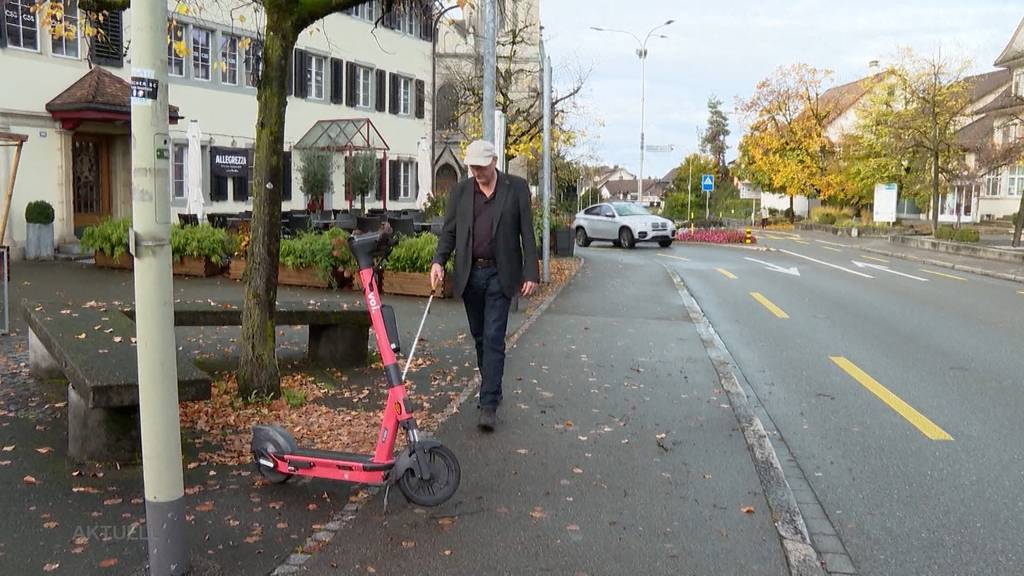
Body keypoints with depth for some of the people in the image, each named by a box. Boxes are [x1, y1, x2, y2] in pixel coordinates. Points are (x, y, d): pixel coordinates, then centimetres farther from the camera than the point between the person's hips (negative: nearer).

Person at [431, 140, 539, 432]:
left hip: (499, 275, -3)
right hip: (469, 274, 4)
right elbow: (449, 230, 5)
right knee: (480, 337, 14)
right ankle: (490, 388, 30)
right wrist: (439, 260, -13)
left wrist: (531, 273, -7)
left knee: (494, 338, -8)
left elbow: (527, 233, -2)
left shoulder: (516, 188, -1)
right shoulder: (460, 191, 7)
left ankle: (489, 404, -6)